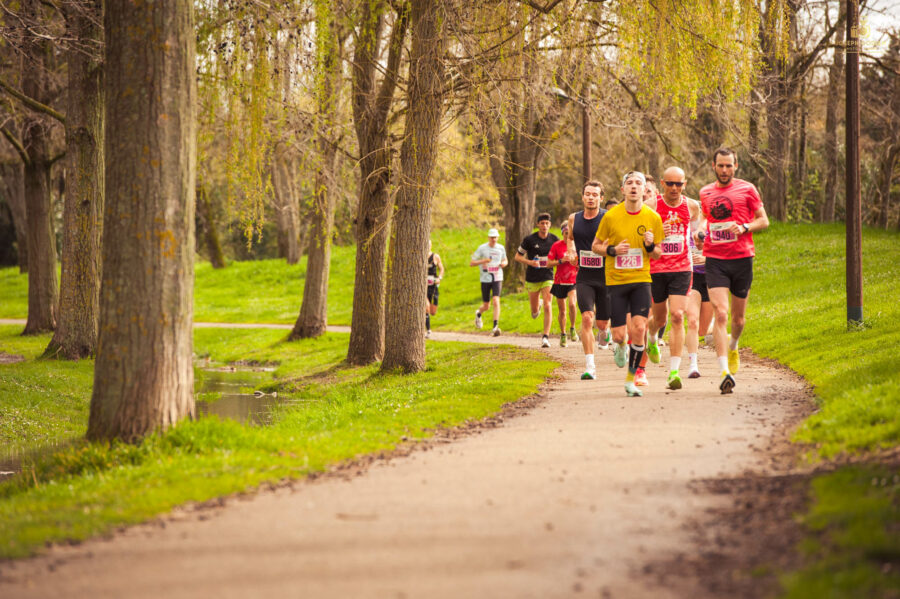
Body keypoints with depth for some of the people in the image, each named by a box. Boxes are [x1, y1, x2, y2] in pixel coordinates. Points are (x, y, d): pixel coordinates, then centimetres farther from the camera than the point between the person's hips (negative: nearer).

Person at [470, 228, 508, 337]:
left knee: (496, 301, -19)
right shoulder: (482, 248, -4)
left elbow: (505, 260, 22)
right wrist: (482, 261, -21)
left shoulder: (501, 248, 5)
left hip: (497, 279, 1)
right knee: (486, 306, 7)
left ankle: (496, 327, -21)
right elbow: (471, 263, -3)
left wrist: (504, 263, -3)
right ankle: (478, 313, 44)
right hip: (485, 279, -1)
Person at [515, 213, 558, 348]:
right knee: (535, 311, 8)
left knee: (547, 306, -14)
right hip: (532, 279, 0)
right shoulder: (529, 240, -6)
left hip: (547, 277, 0)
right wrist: (530, 262, -17)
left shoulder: (554, 240, 0)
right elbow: (518, 256, 1)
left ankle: (545, 337, -10)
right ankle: (538, 303, 46)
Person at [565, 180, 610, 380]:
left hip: (606, 276, -1)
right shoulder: (574, 219, 5)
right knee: (587, 318, -16)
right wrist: (570, 252, 8)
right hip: (584, 278, 1)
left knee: (602, 321, 9)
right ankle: (590, 367, -15)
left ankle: (604, 332, 49)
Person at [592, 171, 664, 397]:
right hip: (615, 280, -1)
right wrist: (612, 250, -13)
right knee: (619, 334, -3)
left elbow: (657, 254, 9)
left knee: (639, 328, -14)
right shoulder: (611, 216, -5)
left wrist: (650, 246, -14)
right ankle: (620, 347, 38)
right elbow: (595, 246, 7)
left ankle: (630, 379, 0)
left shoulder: (653, 218, 0)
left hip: (641, 279, 1)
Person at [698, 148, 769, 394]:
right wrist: (701, 232, 5)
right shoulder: (705, 193, 11)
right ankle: (725, 372, -20)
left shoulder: (746, 189, 2)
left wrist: (744, 228, -15)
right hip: (715, 260, 1)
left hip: (742, 258, -1)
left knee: (738, 318, 10)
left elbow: (764, 221, 4)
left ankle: (733, 347, 46)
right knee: (720, 314, -15)